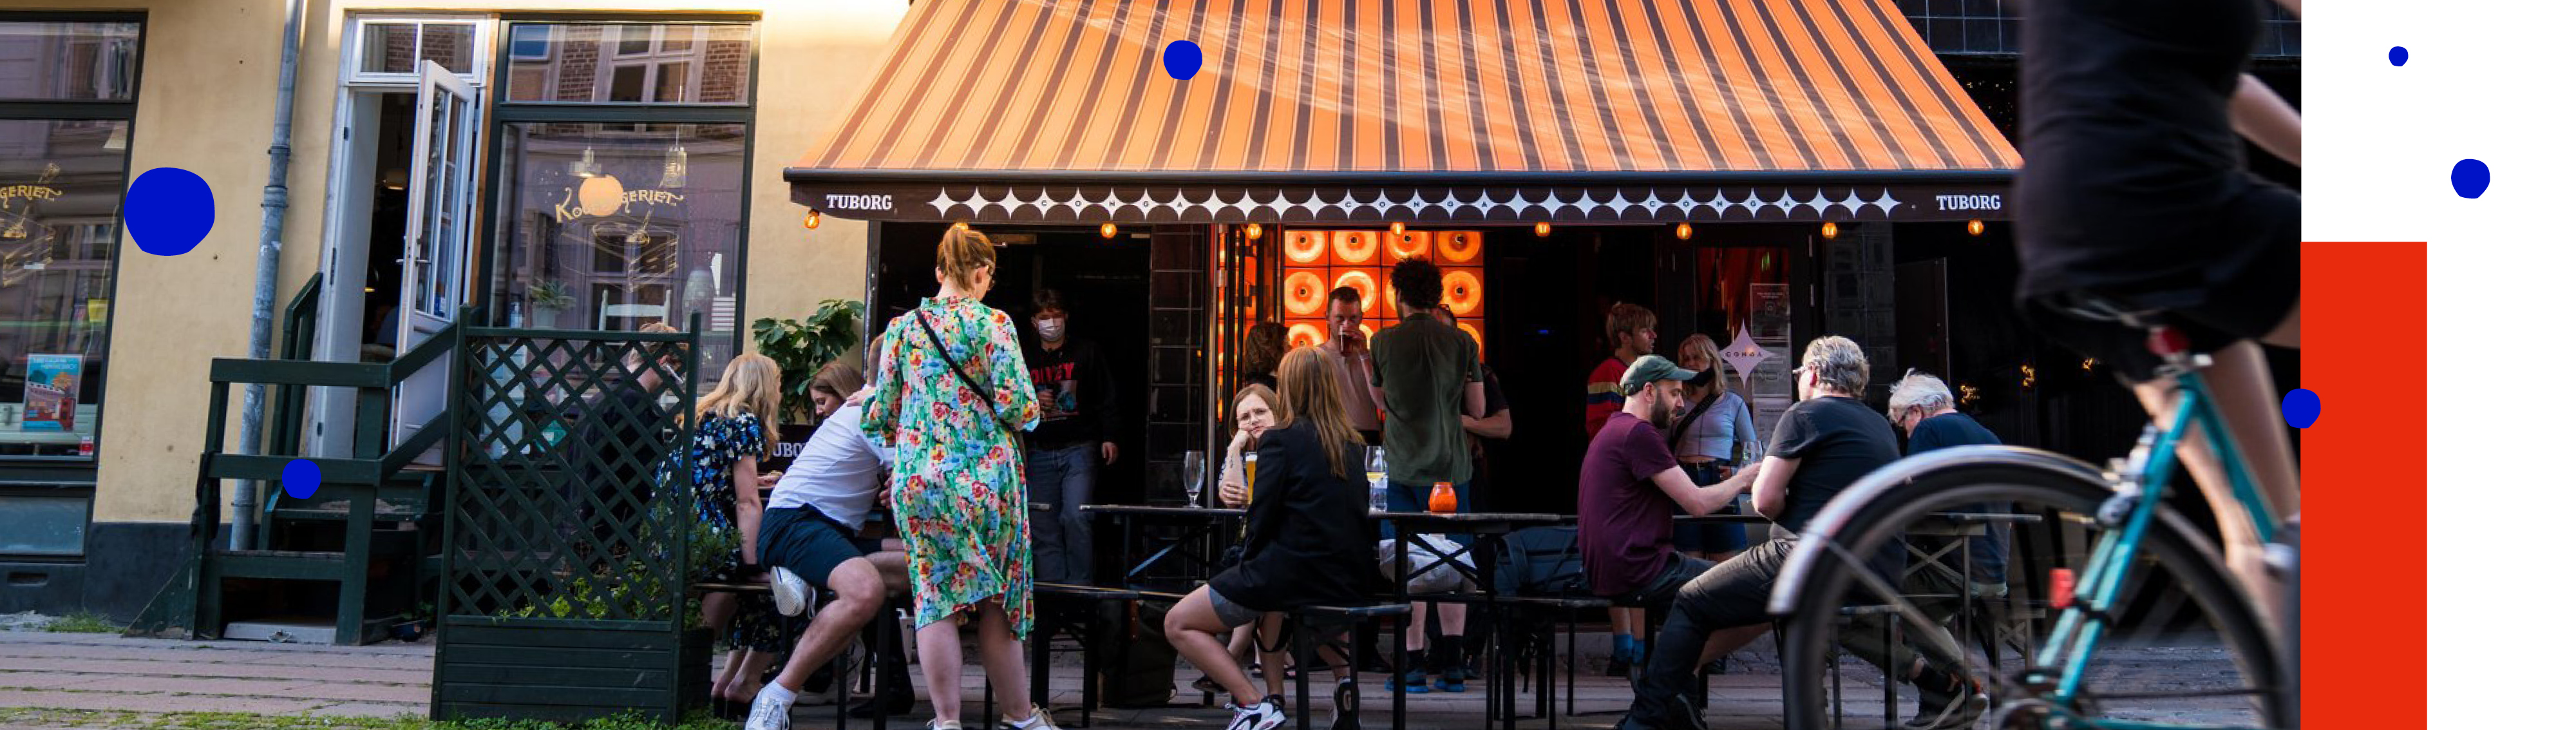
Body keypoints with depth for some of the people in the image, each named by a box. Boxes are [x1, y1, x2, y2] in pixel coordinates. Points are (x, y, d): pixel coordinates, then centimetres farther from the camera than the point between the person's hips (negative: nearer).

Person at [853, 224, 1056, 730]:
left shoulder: (903, 328, 5)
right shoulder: (993, 324, -5)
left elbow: (886, 416, 6)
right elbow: (1018, 408, -11)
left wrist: (870, 403, 28)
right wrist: (1026, 414, 11)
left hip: (919, 480, 2)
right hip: (985, 480, -2)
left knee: (936, 599, 5)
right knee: (997, 602, 8)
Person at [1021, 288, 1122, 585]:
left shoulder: (1086, 352, 6)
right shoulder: (1026, 359, 14)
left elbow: (1107, 397, 4)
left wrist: (1109, 437, -4)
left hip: (1078, 449, -3)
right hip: (1040, 453, 3)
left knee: (1076, 517, -16)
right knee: (1044, 527, 2)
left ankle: (1079, 585, -8)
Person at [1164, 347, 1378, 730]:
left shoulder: (1281, 439, -9)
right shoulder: (1354, 444, 10)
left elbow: (1261, 516, -11)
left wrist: (1249, 564, 8)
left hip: (1295, 573, -7)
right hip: (1352, 579, 7)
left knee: (1178, 624, 8)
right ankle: (1344, 674, 19)